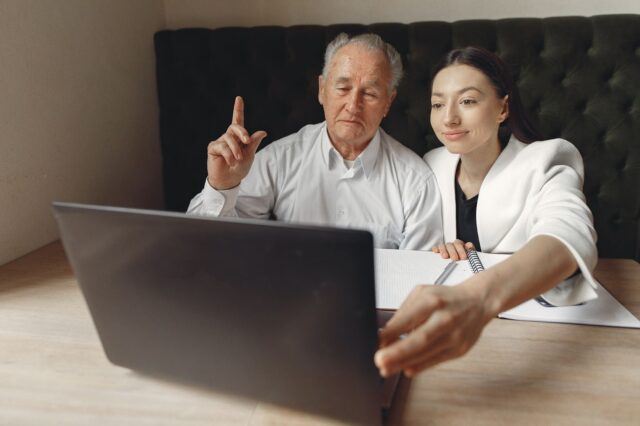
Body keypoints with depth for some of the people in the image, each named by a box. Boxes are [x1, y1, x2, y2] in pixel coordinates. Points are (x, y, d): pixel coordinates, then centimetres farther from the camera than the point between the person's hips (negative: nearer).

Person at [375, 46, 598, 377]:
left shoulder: (544, 166, -11)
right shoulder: (431, 166, 2)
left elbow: (569, 237, -33)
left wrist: (477, 295, -53)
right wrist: (435, 257, -12)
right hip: (449, 327, 4)